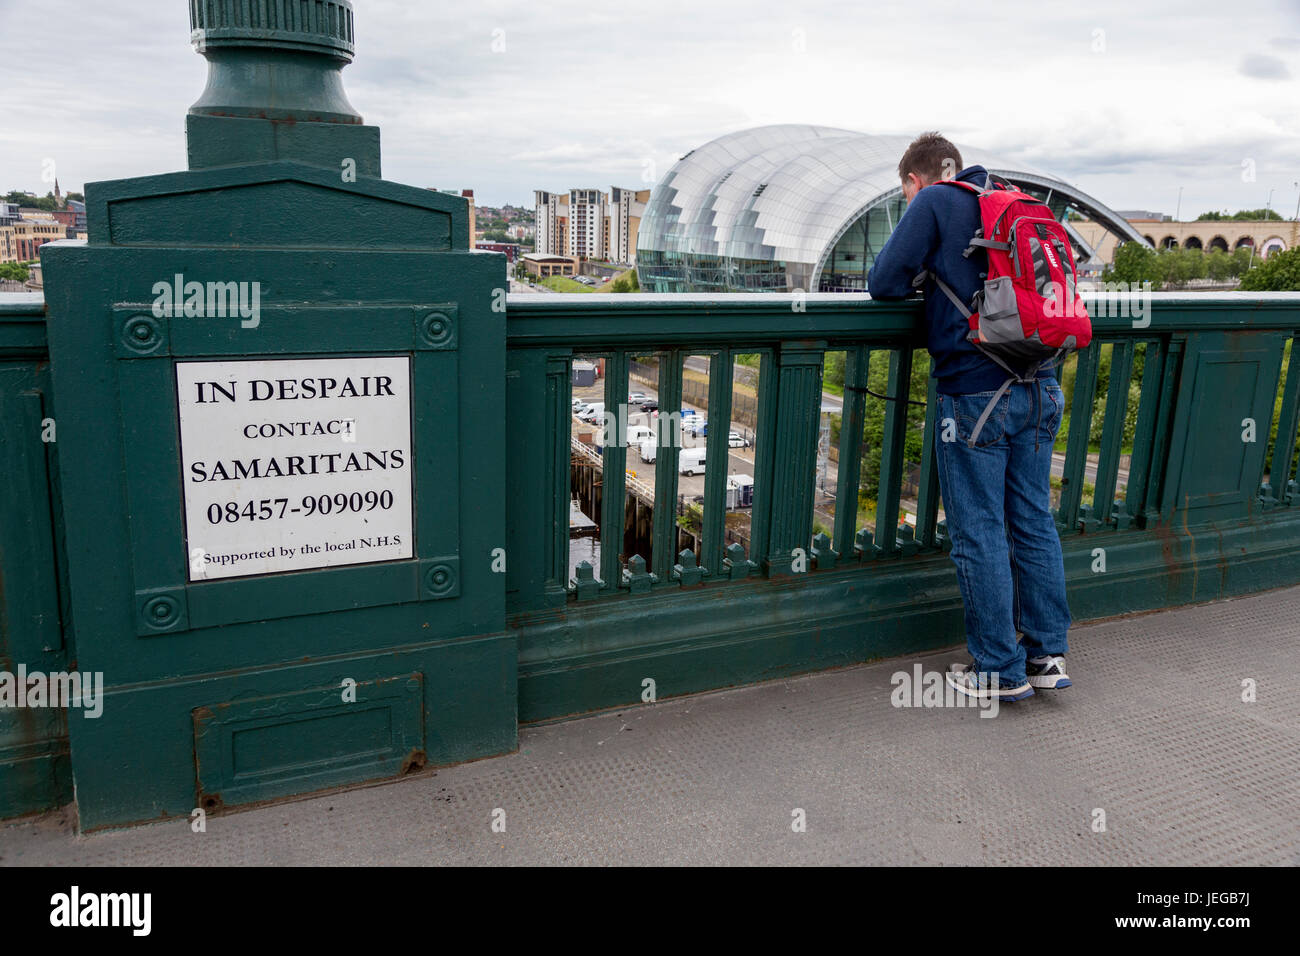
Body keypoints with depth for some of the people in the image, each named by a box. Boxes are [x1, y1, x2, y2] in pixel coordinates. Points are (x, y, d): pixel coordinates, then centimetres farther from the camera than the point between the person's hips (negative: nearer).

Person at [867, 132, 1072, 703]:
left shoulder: (933, 202, -1)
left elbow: (885, 282, -5)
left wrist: (920, 279, 16)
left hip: (975, 393, -7)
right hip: (1039, 388, 7)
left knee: (979, 534, 2)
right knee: (1034, 521, 14)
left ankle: (1001, 669, 10)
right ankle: (1048, 654, 22)